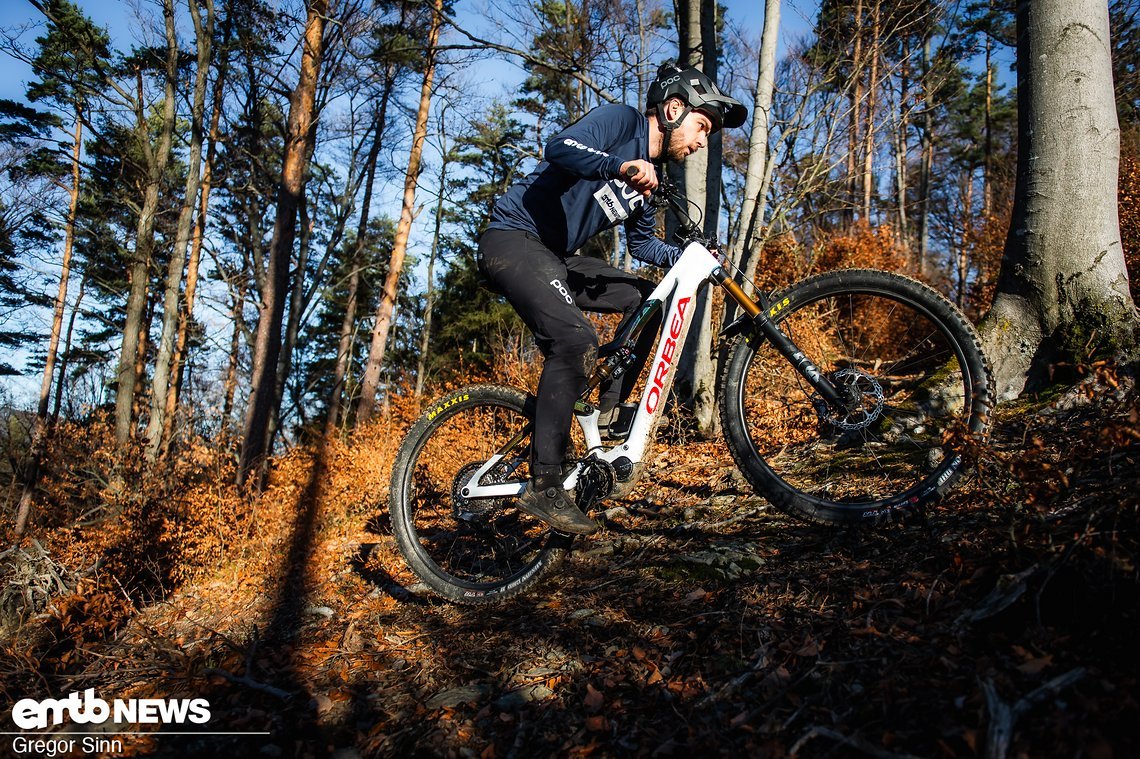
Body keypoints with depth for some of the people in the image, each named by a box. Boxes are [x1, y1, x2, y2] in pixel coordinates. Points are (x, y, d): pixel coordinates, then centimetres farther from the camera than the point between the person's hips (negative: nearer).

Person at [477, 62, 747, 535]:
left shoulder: (649, 176, 16)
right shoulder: (621, 122, -8)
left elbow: (642, 244, 24)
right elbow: (559, 148, -26)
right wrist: (621, 167, -42)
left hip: (555, 256, 10)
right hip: (512, 239, -10)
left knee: (645, 299, 8)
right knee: (576, 340, -28)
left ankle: (607, 415, 9)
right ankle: (544, 487, -22)